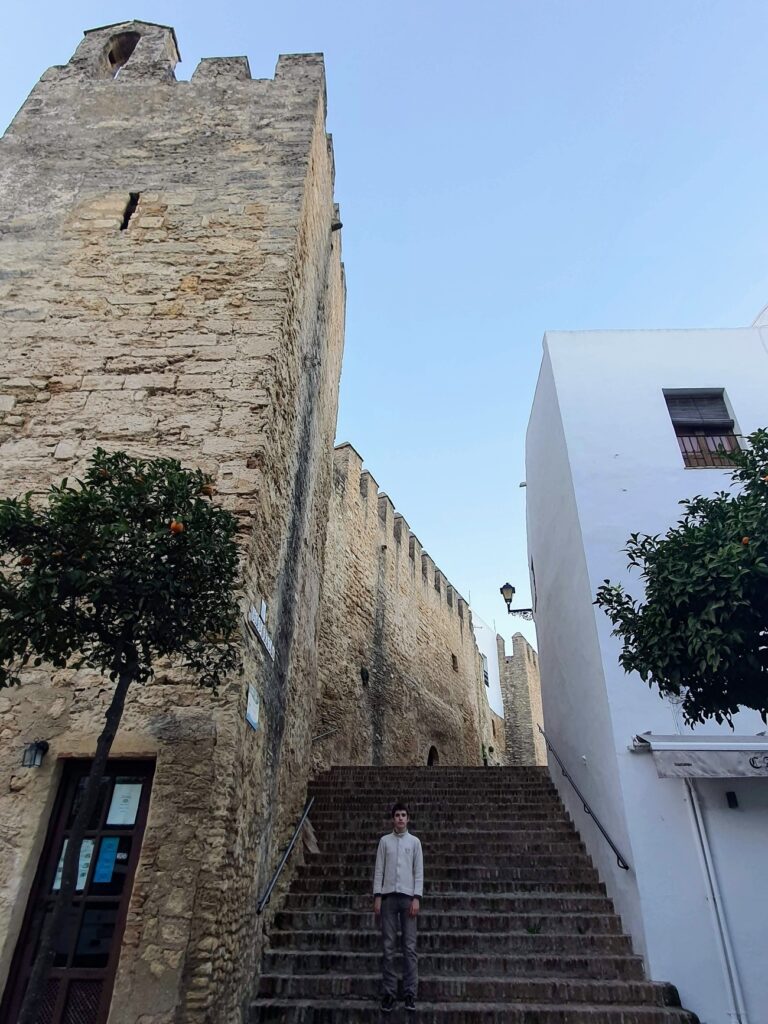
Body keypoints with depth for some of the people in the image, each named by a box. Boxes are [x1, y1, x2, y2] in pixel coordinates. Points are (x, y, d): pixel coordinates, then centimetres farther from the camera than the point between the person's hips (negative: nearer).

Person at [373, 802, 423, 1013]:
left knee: (409, 946, 0)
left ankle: (410, 992, 6)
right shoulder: (384, 841, 6)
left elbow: (419, 872, 3)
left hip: (408, 896, 0)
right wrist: (377, 896, -3)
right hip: (388, 895, 0)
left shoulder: (414, 842, 5)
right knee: (388, 946, 2)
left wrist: (417, 898, -6)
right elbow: (379, 870, 5)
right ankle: (389, 992, 9)